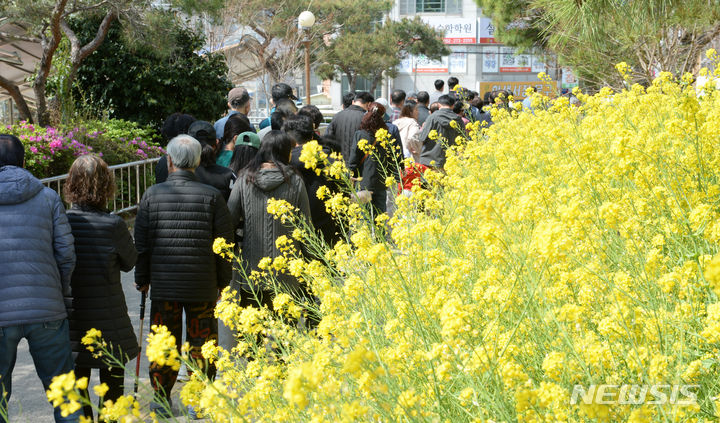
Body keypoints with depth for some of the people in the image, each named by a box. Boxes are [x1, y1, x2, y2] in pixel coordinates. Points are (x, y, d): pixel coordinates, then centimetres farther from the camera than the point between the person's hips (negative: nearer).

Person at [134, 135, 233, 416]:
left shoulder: (152, 195, -4)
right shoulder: (212, 196, -5)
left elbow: (141, 243, 1)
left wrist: (142, 279, 12)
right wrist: (223, 281, 10)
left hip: (163, 285, 1)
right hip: (203, 287, -1)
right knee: (201, 343, 9)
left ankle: (161, 399, 17)